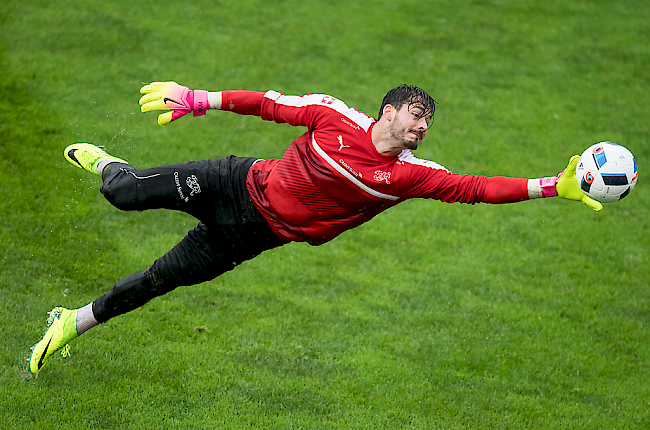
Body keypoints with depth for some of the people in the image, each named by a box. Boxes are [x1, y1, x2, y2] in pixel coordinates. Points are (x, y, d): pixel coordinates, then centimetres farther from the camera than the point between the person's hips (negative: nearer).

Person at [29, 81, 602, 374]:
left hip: (254, 233, 1)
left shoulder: (409, 175, -13)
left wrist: (553, 187, -30)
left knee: (159, 280, 3)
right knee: (126, 193, 2)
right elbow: (272, 104, -7)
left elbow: (474, 187, -20)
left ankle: (72, 322, 23)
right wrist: (200, 100, -8)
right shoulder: (337, 117, -16)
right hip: (239, 185, -1)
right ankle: (106, 164, 41)